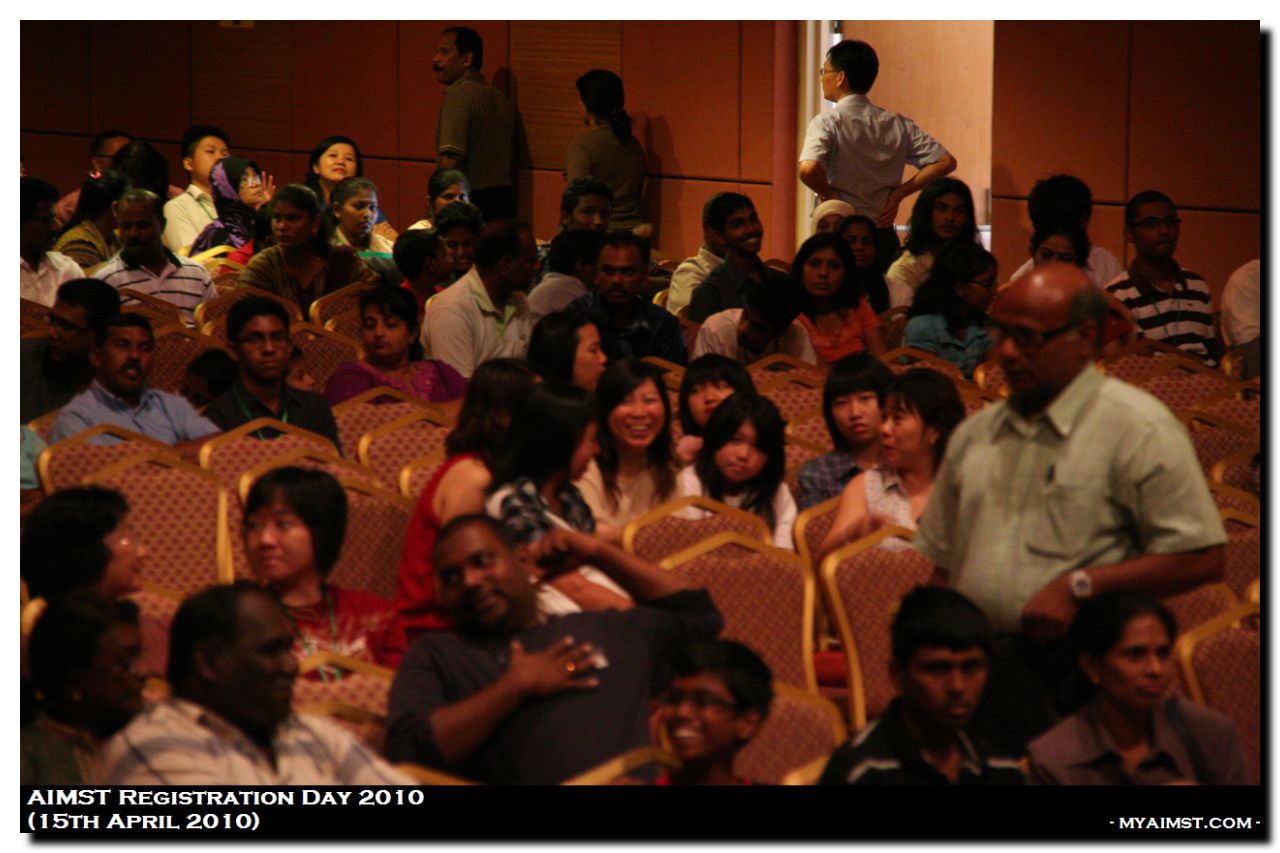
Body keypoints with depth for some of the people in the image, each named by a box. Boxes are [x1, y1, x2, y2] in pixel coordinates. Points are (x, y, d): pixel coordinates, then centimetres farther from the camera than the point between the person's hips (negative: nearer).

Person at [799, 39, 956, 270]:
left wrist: (828, 194, -8)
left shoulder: (826, 123, -10)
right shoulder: (898, 124, 6)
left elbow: (808, 170, -28)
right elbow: (945, 162, 3)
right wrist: (898, 194, 2)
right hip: (885, 238, 5)